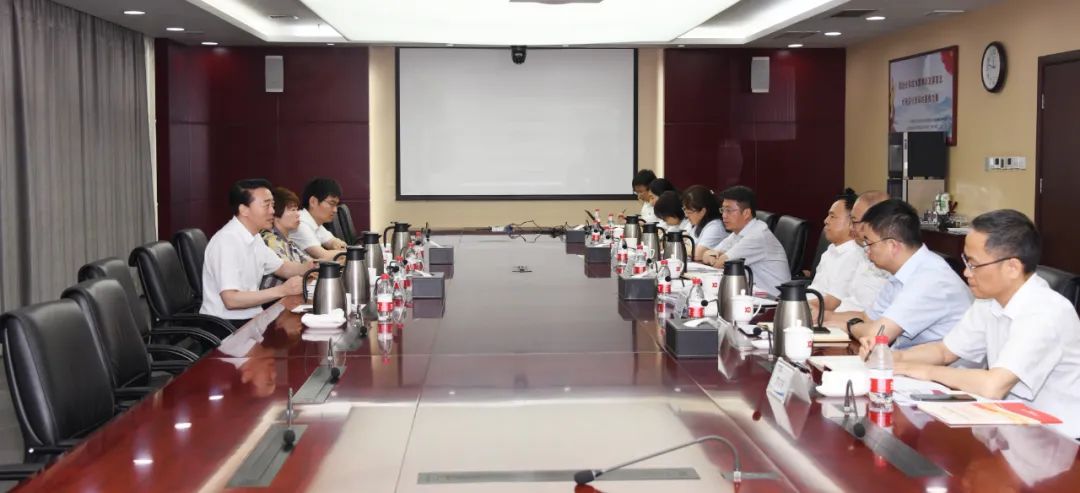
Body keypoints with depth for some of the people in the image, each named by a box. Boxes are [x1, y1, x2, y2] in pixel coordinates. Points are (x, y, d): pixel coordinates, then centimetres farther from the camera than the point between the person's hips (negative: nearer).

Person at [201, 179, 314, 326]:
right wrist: (282, 290, -27)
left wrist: (315, 266, 3)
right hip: (226, 326, -9)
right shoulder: (227, 241, -20)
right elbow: (231, 300, -26)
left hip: (250, 319, 9)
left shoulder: (254, 237, 9)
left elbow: (282, 268, 22)